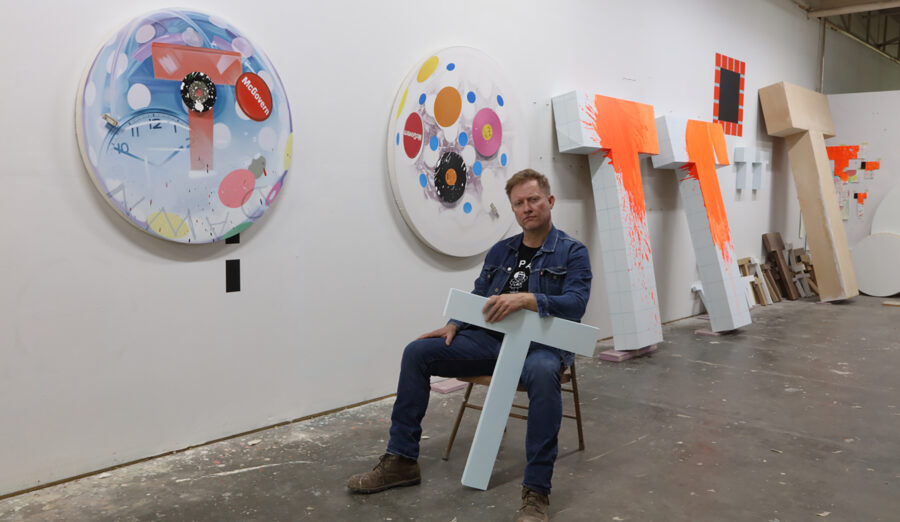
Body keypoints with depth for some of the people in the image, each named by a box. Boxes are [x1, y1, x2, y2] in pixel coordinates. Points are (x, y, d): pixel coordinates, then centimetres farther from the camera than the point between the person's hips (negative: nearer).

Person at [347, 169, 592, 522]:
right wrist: (453, 326, -1)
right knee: (417, 353, -10)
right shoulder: (501, 251, 17)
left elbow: (576, 303, -15)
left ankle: (536, 491, -33)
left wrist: (526, 299, -29)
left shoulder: (571, 252, 1)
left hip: (540, 345, -5)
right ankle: (401, 461, -3)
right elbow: (477, 299, 18)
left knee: (542, 373, -42)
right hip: (490, 340, 6)